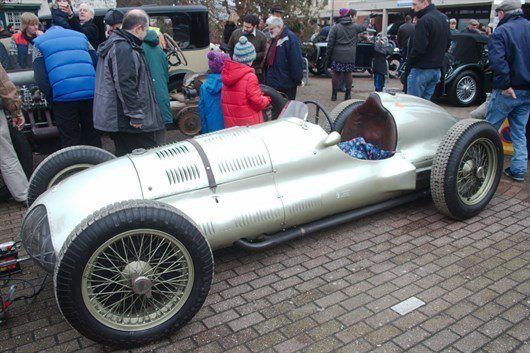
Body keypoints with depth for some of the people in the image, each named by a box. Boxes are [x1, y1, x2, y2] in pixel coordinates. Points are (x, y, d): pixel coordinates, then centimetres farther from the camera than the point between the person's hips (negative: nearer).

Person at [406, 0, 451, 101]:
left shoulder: (424, 21, -17)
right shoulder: (444, 18, 14)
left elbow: (418, 48, -21)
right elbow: (448, 43, 21)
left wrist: (408, 63, -8)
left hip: (421, 70, -9)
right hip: (437, 69, 9)